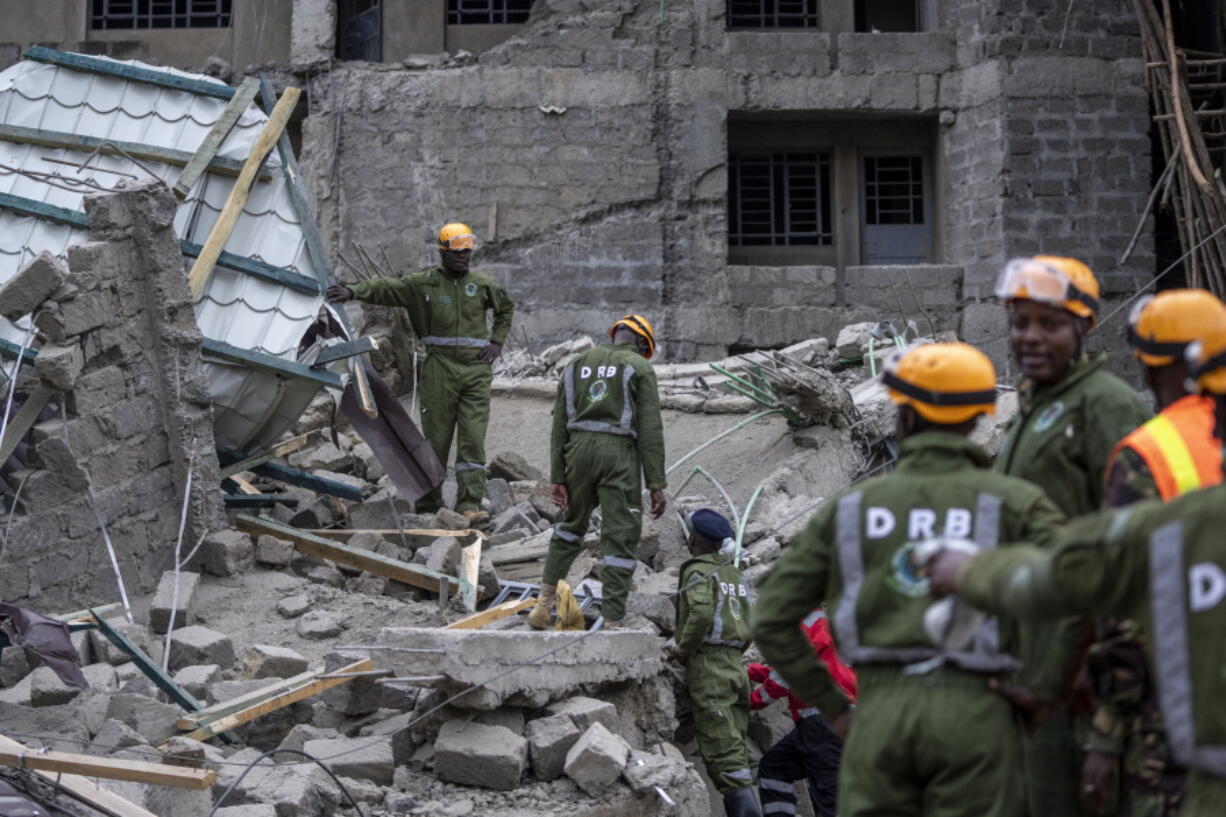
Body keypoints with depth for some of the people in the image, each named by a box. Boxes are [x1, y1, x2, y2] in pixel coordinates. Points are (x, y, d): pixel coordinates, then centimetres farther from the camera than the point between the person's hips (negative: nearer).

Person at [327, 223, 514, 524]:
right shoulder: (423, 283, 1)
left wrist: (496, 343, 13)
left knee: (473, 439, -5)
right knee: (435, 437, 2)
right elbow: (387, 287, -10)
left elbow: (506, 309, 27)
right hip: (439, 369, -2)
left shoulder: (481, 285, 10)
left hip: (476, 370, 2)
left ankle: (470, 504, -6)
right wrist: (353, 291, -27)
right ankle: (428, 505, 12)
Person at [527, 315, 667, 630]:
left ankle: (545, 600, 20)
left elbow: (560, 425, 11)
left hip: (579, 450, 4)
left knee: (572, 524, 25)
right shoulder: (639, 368, 3)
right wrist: (656, 483, -5)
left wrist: (557, 477, 11)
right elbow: (650, 429, -5)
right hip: (619, 454, -4)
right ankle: (612, 624, -2)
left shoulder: (576, 365, 16)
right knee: (620, 539, 0)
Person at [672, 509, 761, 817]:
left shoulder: (698, 572, -5)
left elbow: (702, 612, -23)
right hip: (736, 666, 8)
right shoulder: (735, 574, 18)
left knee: (723, 754, -11)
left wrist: (683, 649, -12)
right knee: (737, 751, 10)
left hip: (707, 665, -8)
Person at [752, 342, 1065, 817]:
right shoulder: (1012, 502, 3)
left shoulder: (850, 506, 10)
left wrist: (829, 705, 15)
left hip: (879, 709, 2)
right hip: (971, 708, -2)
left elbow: (773, 620, 9)